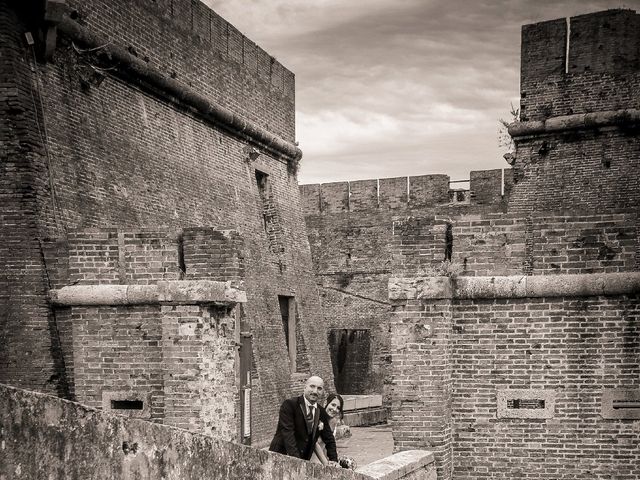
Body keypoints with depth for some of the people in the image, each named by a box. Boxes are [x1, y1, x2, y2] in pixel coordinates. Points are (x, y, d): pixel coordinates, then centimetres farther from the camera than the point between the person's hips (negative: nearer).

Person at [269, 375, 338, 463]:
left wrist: (333, 461, -1)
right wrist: (295, 458, -25)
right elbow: (287, 433, -17)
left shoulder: (322, 413, 9)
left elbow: (329, 439, 15)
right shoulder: (289, 404, -8)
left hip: (303, 461, 5)